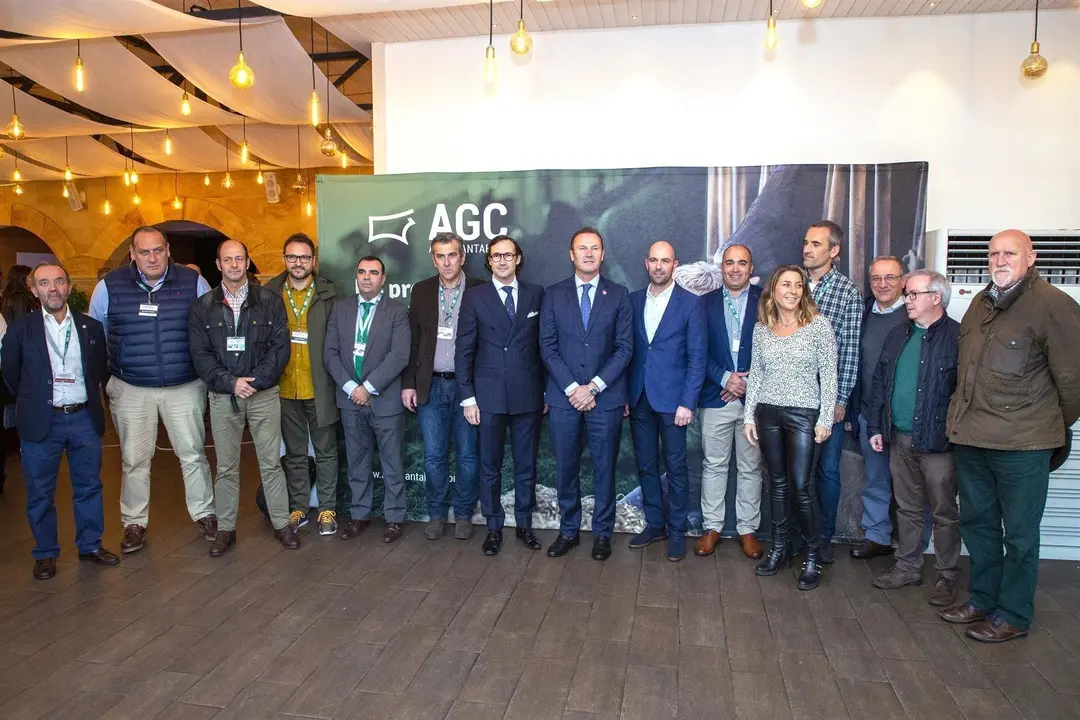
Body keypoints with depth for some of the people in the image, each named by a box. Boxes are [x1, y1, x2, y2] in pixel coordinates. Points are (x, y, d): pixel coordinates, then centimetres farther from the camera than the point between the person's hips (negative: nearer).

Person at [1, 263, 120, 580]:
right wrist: (32, 401, 12)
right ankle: (45, 553, 21)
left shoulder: (91, 327, 4)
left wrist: (92, 401, 12)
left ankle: (90, 545, 25)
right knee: (40, 493, 7)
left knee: (89, 486, 11)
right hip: (42, 422, -2)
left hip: (85, 419, 2)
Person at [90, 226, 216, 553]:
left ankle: (204, 513, 23)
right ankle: (134, 523, 24)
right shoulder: (109, 286, -1)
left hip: (185, 387, 0)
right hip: (131, 390, 1)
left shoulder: (193, 282, -3)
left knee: (193, 454, 7)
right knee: (134, 459, 9)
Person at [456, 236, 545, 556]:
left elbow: (544, 345, 8)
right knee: (490, 467, 7)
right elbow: (464, 350, 0)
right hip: (489, 394, -1)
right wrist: (468, 397, -4)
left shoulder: (536, 294, 6)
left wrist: (547, 390, 5)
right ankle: (493, 527, 22)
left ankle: (524, 524, 25)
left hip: (528, 394, 1)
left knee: (526, 465, 10)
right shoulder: (474, 296, 2)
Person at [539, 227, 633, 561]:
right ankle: (568, 530, 24)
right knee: (565, 469, 9)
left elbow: (624, 348, -2)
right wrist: (572, 388, -10)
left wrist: (594, 387, -11)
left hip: (606, 397, -1)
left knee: (604, 468, 7)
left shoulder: (619, 295, 4)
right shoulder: (554, 294, 5)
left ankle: (602, 533, 22)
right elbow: (547, 347, 0)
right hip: (563, 396, 1)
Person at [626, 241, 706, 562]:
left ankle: (677, 530, 18)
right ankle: (654, 523, 27)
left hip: (672, 399, -4)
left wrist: (687, 402, -12)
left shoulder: (691, 303, -4)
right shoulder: (633, 300, 7)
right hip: (639, 399, 4)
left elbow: (697, 355, -6)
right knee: (645, 465, 12)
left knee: (676, 467, 5)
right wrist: (624, 395, 3)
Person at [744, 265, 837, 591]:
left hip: (804, 414, -3)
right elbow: (755, 374, 9)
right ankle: (780, 548, 25)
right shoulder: (761, 328, 5)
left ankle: (813, 556, 13)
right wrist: (749, 416, 5)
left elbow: (829, 374, -5)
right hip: (768, 413, 4)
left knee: (801, 486, -3)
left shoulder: (818, 324, -5)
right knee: (778, 484, 12)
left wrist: (825, 419, -9)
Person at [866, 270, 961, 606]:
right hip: (900, 439, 6)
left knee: (944, 512, 6)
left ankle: (948, 576, 20)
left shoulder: (958, 337, -10)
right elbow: (879, 383, 14)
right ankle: (907, 567, 29)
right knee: (907, 508, 16)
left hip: (937, 441, -6)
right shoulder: (897, 336, 11)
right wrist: (875, 426, 10)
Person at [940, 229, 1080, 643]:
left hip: (1021, 443, -7)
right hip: (970, 438, 7)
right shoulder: (981, 303, 10)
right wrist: (964, 418, 16)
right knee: (977, 523, 18)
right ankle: (982, 600, 34)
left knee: (1019, 534, 7)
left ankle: (1012, 616, 22)